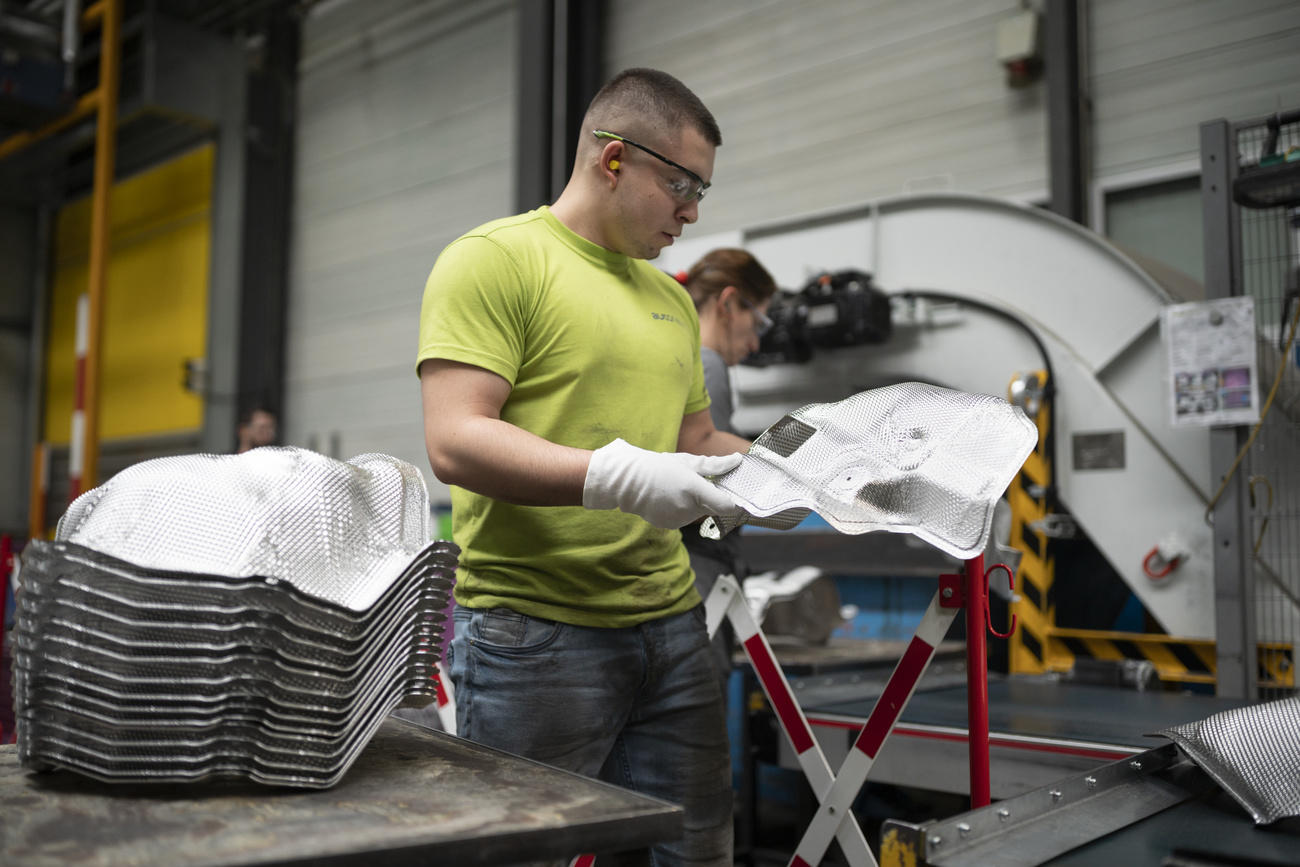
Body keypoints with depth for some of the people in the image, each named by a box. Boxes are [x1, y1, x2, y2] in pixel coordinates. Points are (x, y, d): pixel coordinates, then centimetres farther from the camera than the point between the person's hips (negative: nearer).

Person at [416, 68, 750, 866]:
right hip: (537, 632, -7)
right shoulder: (493, 260, -7)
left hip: (672, 623, 7)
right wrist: (619, 477, -26)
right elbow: (455, 442, -17)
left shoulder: (671, 298, 18)